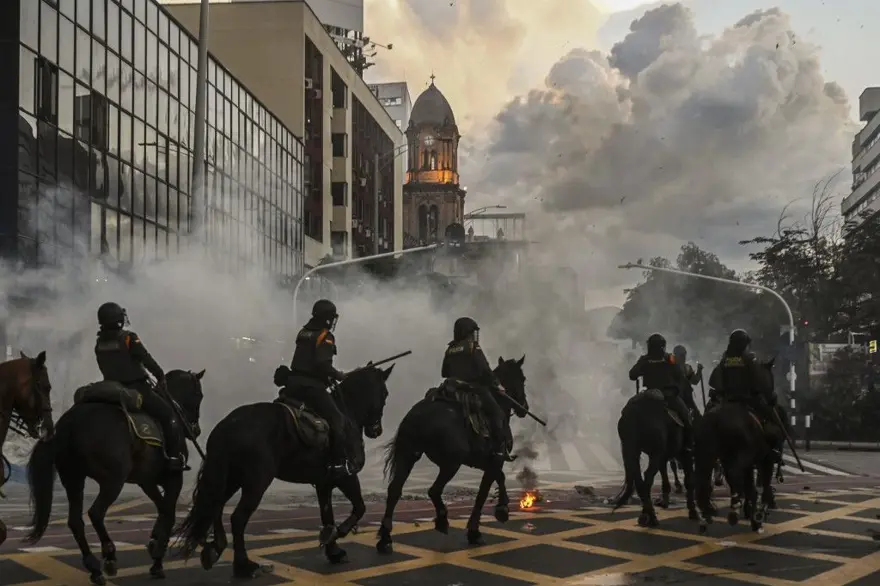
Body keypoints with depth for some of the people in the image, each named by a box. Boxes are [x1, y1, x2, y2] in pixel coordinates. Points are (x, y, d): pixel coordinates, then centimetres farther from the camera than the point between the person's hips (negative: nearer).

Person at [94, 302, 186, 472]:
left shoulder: (100, 343, 6)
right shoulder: (129, 338, -14)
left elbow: (107, 369, 16)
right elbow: (147, 360, -12)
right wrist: (161, 376, 2)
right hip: (136, 389, -7)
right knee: (167, 413, 1)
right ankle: (175, 457, -8)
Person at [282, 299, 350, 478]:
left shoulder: (303, 332, 15)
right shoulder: (325, 336, -10)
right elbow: (323, 366, -21)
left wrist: (329, 376, 21)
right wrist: (339, 375, -4)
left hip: (294, 383, 8)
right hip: (312, 387, -8)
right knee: (337, 420, -4)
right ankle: (339, 463, -12)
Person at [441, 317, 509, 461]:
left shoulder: (450, 349, 13)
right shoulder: (472, 347, -7)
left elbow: (444, 372, 18)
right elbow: (484, 369, -12)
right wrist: (497, 384, -1)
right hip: (474, 388, -8)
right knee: (497, 412, -6)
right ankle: (499, 448, -16)